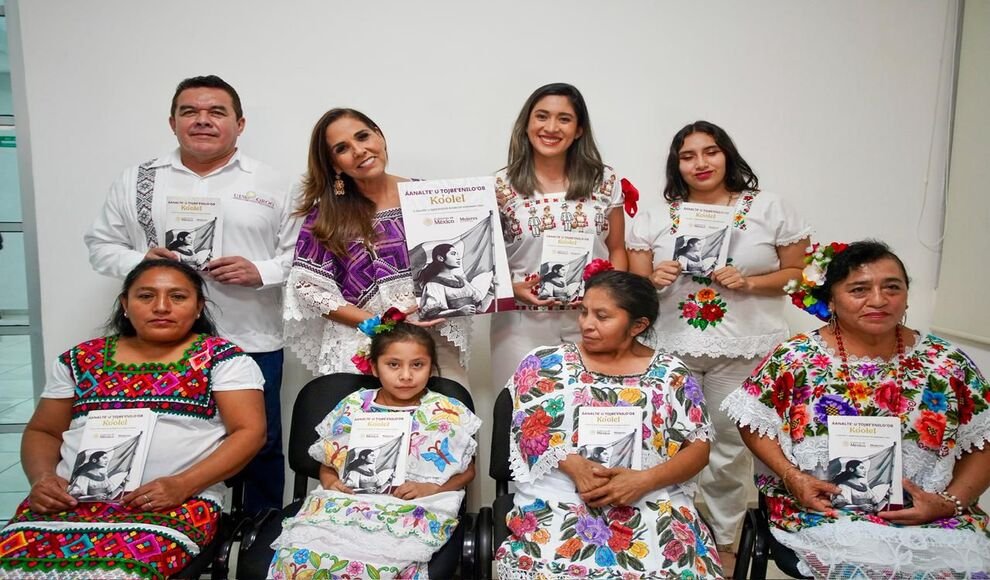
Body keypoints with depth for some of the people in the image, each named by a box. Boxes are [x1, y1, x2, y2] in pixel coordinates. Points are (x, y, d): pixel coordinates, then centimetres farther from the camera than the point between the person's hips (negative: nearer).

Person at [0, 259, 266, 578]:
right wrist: (42, 478, -1)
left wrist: (182, 485, -15)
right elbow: (42, 432, 21)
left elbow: (250, 432, -4)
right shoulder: (82, 359, 16)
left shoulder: (222, 358, 3)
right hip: (72, 498, 4)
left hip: (176, 502, -3)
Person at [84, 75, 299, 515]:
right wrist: (138, 261, -8)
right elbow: (101, 246, 12)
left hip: (252, 342, -1)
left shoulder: (271, 184, 5)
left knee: (261, 446, 10)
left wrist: (262, 272, -15)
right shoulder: (136, 181, 9)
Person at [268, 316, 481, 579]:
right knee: (295, 556, -24)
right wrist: (330, 482, -3)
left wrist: (430, 488, -7)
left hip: (414, 512, -3)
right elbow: (326, 465, 20)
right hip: (344, 503, 3)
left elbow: (467, 471, 11)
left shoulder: (449, 414, 5)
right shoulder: (352, 407, 12)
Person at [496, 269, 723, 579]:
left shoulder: (671, 375, 7)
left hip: (653, 504, 1)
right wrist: (572, 465, -17)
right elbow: (529, 428, 0)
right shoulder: (547, 364, 7)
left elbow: (699, 447, 5)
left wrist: (644, 480, -11)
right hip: (559, 501, -1)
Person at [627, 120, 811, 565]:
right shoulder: (655, 219, 8)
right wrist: (654, 281, -13)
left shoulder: (770, 209, 3)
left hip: (743, 349, -1)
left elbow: (799, 272, 5)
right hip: (672, 347, 2)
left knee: (729, 448, 7)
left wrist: (749, 283, -12)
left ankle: (723, 541, 27)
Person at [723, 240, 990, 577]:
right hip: (825, 511, -2)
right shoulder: (795, 358, -2)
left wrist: (951, 502, -6)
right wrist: (792, 477, -10)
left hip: (931, 518, 3)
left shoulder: (948, 364, 4)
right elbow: (754, 422, 3)